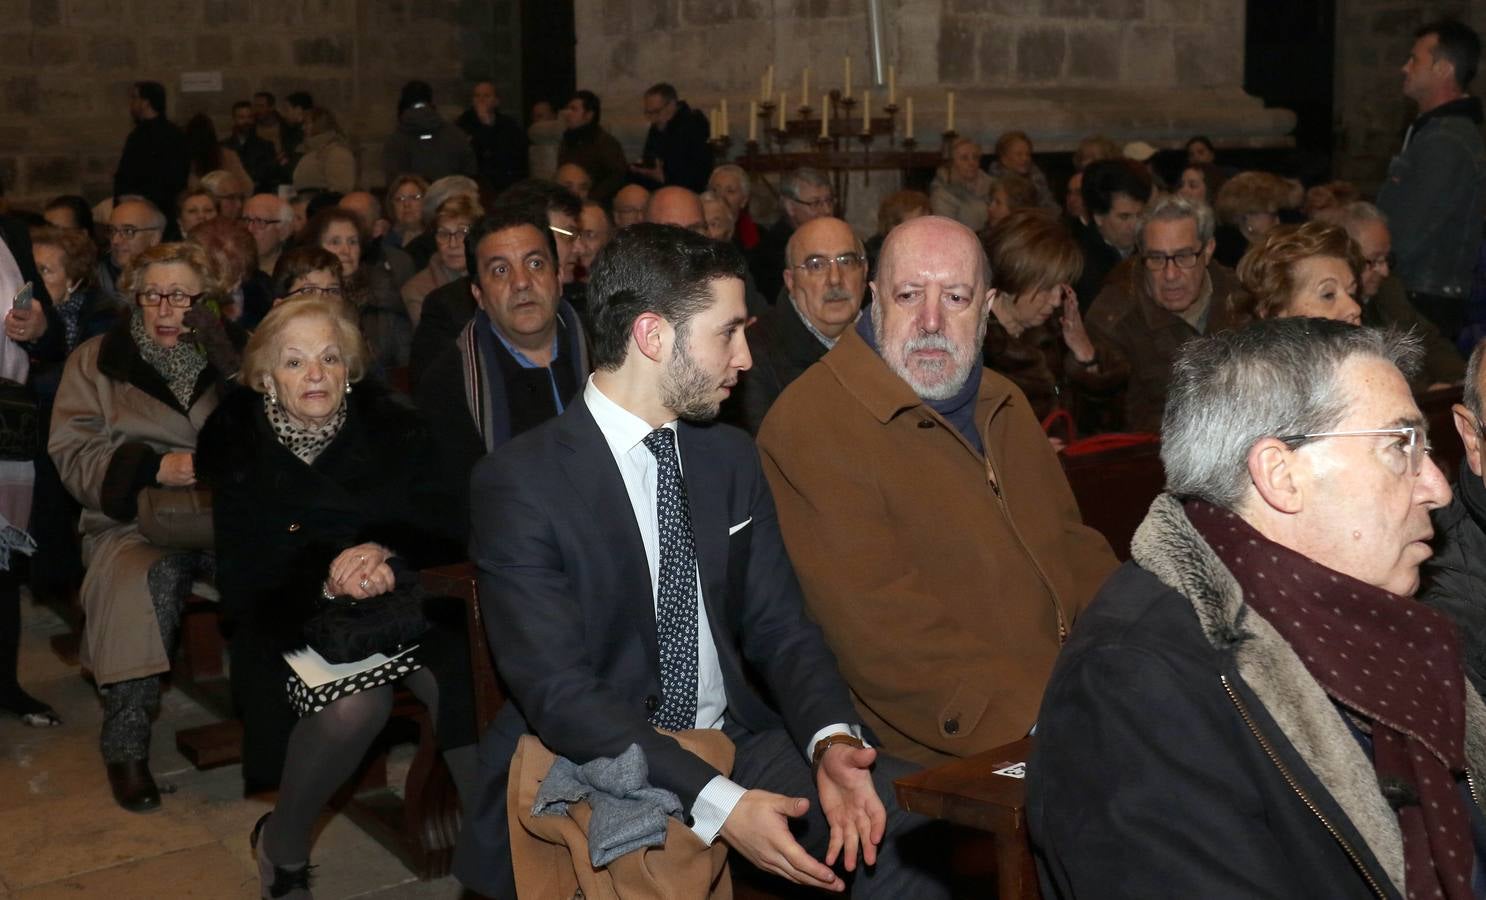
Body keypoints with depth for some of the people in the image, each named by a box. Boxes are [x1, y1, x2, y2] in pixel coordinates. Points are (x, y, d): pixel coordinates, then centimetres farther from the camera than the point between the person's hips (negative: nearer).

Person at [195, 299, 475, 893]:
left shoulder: (393, 430, 2)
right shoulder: (239, 449, -1)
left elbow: (442, 532, -2)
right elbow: (240, 580, -6)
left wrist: (388, 555, -24)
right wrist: (325, 580, -25)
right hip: (295, 621, -1)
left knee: (465, 682, -30)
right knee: (355, 704, -33)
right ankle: (281, 847, -5)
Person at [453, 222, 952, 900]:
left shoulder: (732, 458, 8)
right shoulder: (517, 484, -12)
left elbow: (779, 628, 7)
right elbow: (559, 690, -18)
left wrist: (832, 741, -15)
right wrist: (718, 805, -28)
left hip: (737, 743, 4)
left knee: (913, 817, -21)